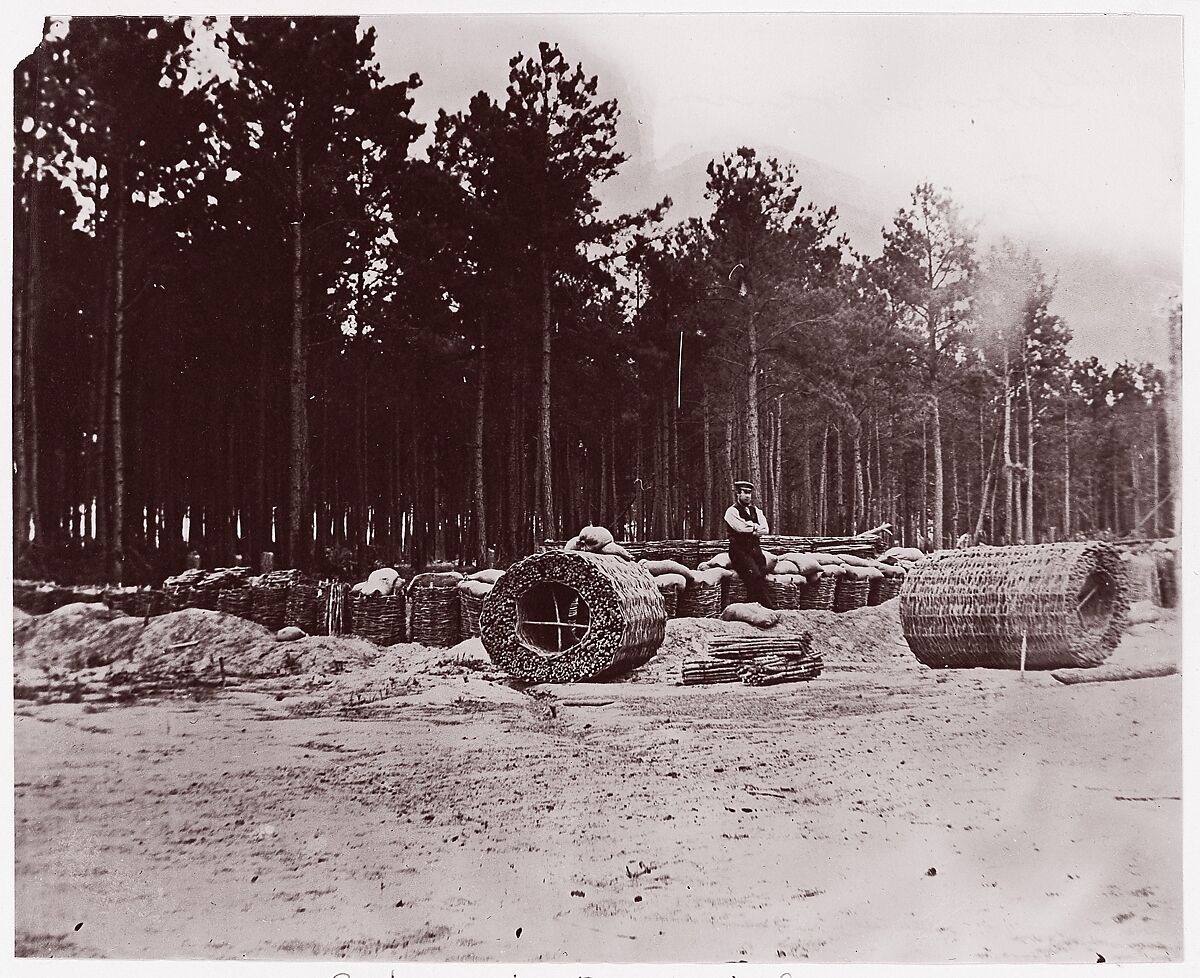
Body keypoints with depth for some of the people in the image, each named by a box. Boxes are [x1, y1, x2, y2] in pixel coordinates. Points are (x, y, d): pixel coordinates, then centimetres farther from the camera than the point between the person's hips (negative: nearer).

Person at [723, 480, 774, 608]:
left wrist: (750, 527, -6)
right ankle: (768, 606, -25)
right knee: (754, 574, -24)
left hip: (755, 549, 5)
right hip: (739, 550, -5)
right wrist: (756, 527, 2)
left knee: (762, 575, -15)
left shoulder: (756, 511, 20)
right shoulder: (732, 511, 3)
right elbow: (741, 528, -13)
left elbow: (765, 529, 7)